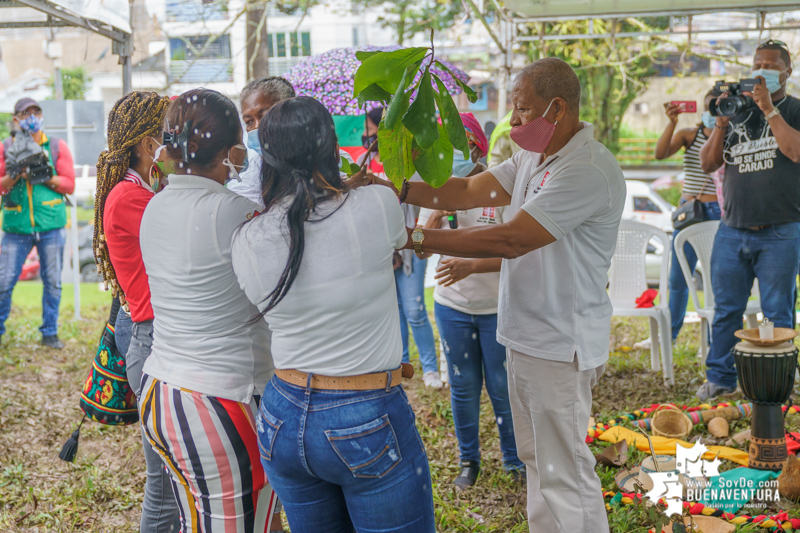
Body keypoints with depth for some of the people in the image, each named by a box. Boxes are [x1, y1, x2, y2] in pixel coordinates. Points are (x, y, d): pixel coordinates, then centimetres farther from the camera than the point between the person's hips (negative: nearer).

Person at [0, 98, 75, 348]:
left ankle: (49, 333, 18)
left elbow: (69, 184, 2)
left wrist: (44, 176, -12)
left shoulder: (57, 147, 6)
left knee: (52, 282, 6)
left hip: (51, 226, 0)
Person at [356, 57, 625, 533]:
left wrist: (416, 237, -24)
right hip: (526, 335, 10)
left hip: (560, 345, -10)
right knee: (536, 459, 21)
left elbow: (510, 240, -27)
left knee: (565, 472, 2)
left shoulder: (589, 170, -23)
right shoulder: (534, 158, 10)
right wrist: (393, 188, -10)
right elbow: (469, 192, 4)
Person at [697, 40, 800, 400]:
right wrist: (721, 122, -4)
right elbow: (708, 164, 8)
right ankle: (720, 378, 18)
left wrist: (769, 109, -14)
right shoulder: (737, 111, 13)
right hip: (733, 231, 3)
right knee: (726, 309, 7)